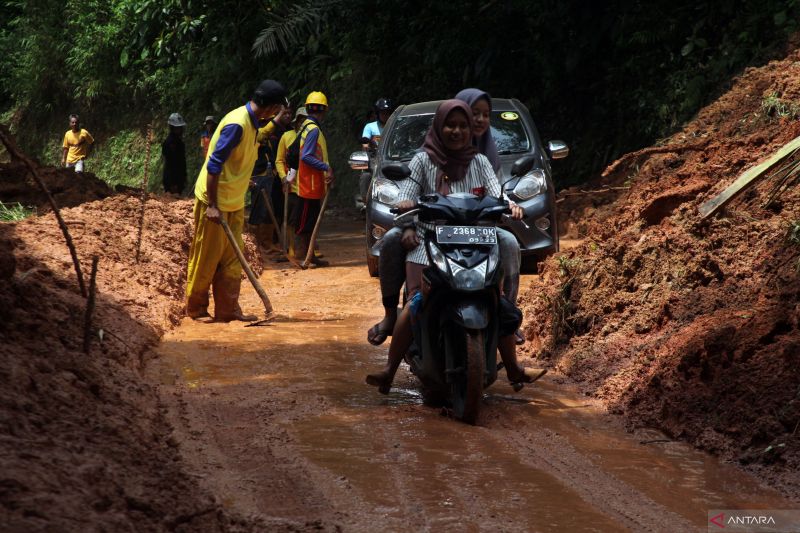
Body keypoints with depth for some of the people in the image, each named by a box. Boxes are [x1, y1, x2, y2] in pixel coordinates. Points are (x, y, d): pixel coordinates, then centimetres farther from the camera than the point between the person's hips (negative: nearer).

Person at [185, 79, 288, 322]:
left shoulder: (251, 122, 7)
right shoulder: (237, 124, -23)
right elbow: (214, 165, -24)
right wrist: (213, 206, -24)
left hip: (234, 203, 9)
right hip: (215, 202, -9)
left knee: (232, 259, 7)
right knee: (206, 257, 2)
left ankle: (228, 309, 11)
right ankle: (195, 308, 13)